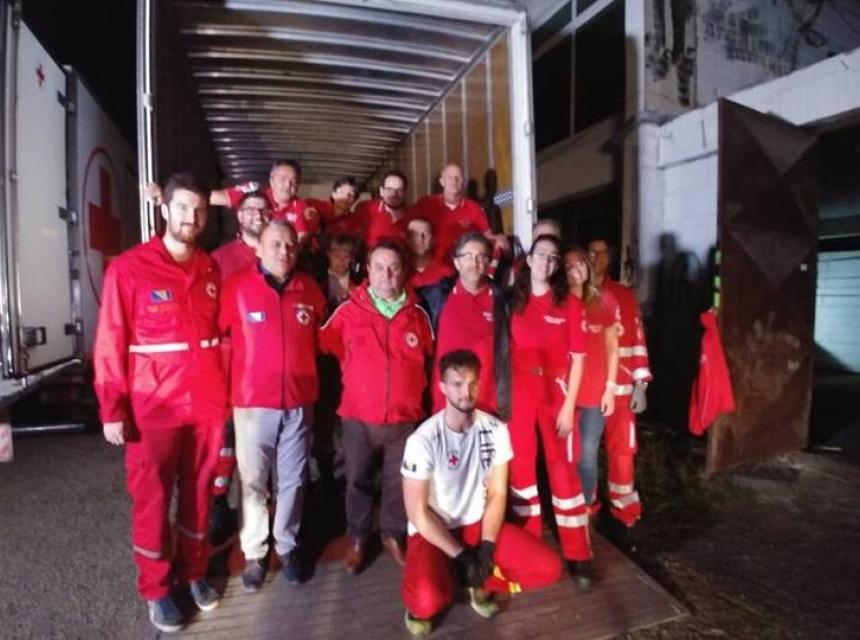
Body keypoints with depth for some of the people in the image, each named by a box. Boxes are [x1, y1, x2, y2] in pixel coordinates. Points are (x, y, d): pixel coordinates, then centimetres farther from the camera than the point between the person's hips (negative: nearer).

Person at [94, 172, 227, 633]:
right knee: (152, 499, 11)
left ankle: (194, 572, 36)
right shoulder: (129, 269, -7)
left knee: (198, 492, 16)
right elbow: (110, 344, -8)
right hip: (154, 408, -3)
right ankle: (156, 588, 30)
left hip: (207, 404, 4)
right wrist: (112, 409, -9)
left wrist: (228, 392, 7)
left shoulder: (211, 270, 5)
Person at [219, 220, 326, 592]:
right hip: (252, 402, -2)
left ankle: (287, 547, 30)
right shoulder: (237, 286, -6)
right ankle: (254, 553, 25)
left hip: (299, 402, 2)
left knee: (292, 481, 13)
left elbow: (322, 339, 15)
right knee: (252, 481, 8)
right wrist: (229, 386, 0)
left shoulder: (310, 289, 3)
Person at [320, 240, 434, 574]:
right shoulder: (348, 311, -6)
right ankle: (357, 540, 34)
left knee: (399, 482, 14)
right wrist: (354, 377, 5)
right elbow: (323, 346, 2)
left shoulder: (417, 315, 0)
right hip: (358, 415, -1)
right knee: (358, 481, 13)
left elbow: (429, 358, 14)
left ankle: (393, 536, 36)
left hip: (405, 416, 1)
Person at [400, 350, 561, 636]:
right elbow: (418, 512, -17)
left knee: (547, 568, -13)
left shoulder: (495, 430, -9)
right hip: (432, 532, -4)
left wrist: (486, 547, -13)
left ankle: (478, 582, 10)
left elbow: (497, 494, -3)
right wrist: (460, 555, -17)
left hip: (478, 524, 4)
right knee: (428, 601, -31)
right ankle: (419, 604, 6)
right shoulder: (423, 440, -22)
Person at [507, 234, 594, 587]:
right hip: (519, 395, 2)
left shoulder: (570, 304, -2)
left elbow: (578, 358, -3)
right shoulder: (513, 301, 4)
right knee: (521, 468, 10)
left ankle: (577, 555, 16)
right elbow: (506, 351, 6)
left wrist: (568, 405, -8)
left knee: (563, 472, 3)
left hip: (556, 395, -2)